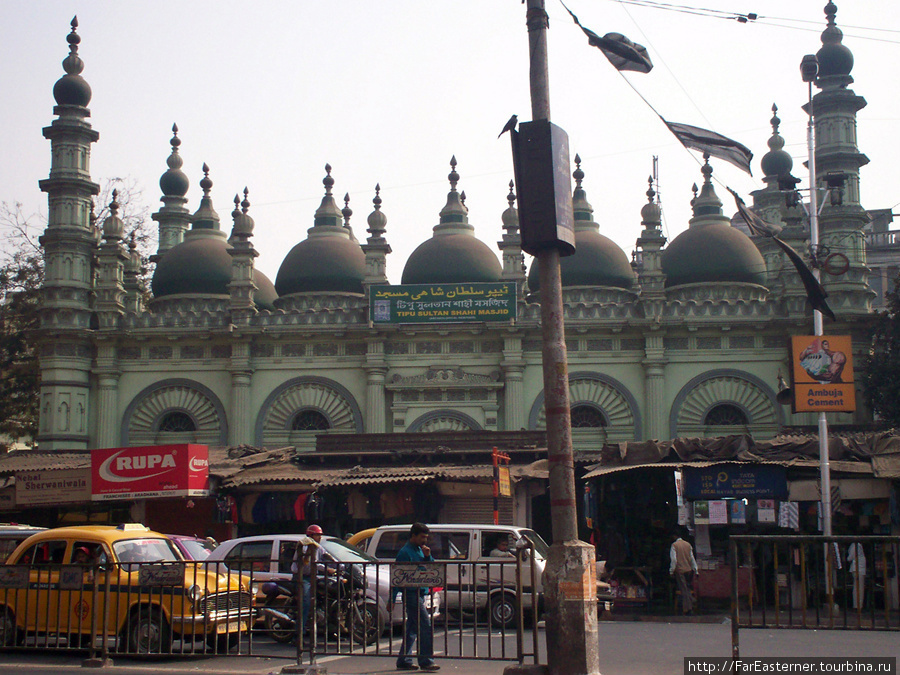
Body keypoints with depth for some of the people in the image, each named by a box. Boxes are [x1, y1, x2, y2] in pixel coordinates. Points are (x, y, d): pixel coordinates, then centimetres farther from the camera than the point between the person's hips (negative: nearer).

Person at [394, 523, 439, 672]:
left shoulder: (419, 550, 16)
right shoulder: (405, 552, -10)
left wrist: (427, 556, -1)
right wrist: (392, 600, -13)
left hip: (420, 595, 9)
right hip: (412, 594, -9)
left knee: (412, 629, 12)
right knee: (426, 627, -12)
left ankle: (403, 661, 18)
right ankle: (426, 661, -9)